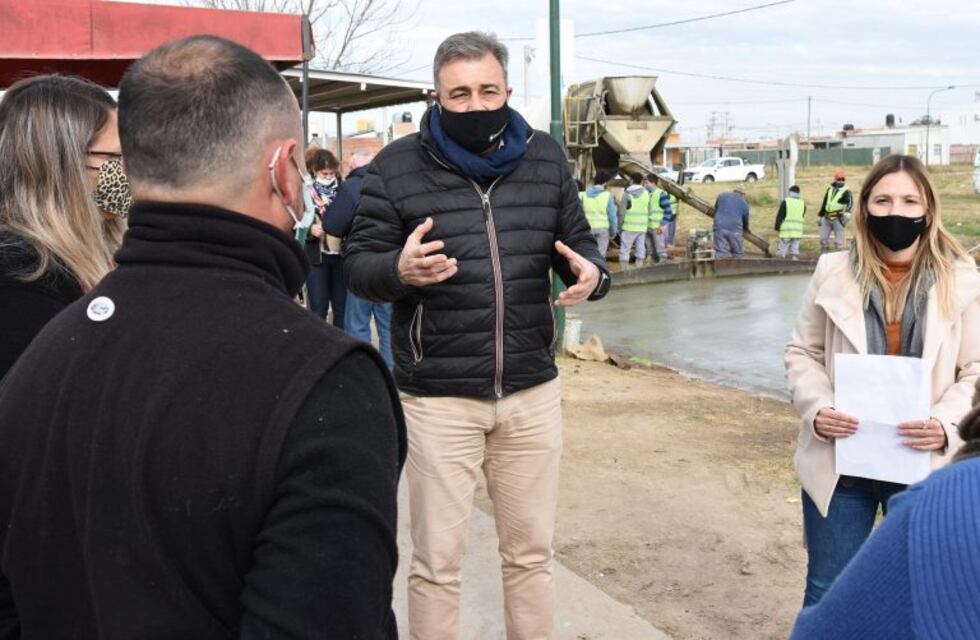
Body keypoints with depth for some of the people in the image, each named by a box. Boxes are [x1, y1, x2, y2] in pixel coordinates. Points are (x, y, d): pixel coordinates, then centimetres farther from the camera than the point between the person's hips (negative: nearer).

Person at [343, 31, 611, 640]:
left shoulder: (545, 157, 4)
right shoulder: (397, 166, -5)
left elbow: (580, 243, 10)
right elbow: (359, 265, -3)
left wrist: (592, 274, -14)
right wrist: (399, 270, -26)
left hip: (533, 393, 3)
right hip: (438, 399, -3)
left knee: (532, 554, 17)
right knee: (436, 563, 9)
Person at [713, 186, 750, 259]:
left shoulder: (721, 195, 19)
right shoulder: (743, 202, 16)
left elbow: (715, 210, 27)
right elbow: (745, 219, 25)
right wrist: (746, 229, 46)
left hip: (720, 226, 1)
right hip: (735, 228, -1)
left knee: (720, 253, -2)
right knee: (737, 254, 11)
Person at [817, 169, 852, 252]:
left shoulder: (846, 191, -3)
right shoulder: (830, 189, 17)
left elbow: (850, 202, -15)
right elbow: (824, 204, 22)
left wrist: (847, 213, -32)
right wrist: (820, 216, 22)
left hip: (838, 219, -6)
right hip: (827, 218, 6)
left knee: (838, 241, -3)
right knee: (823, 238, 8)